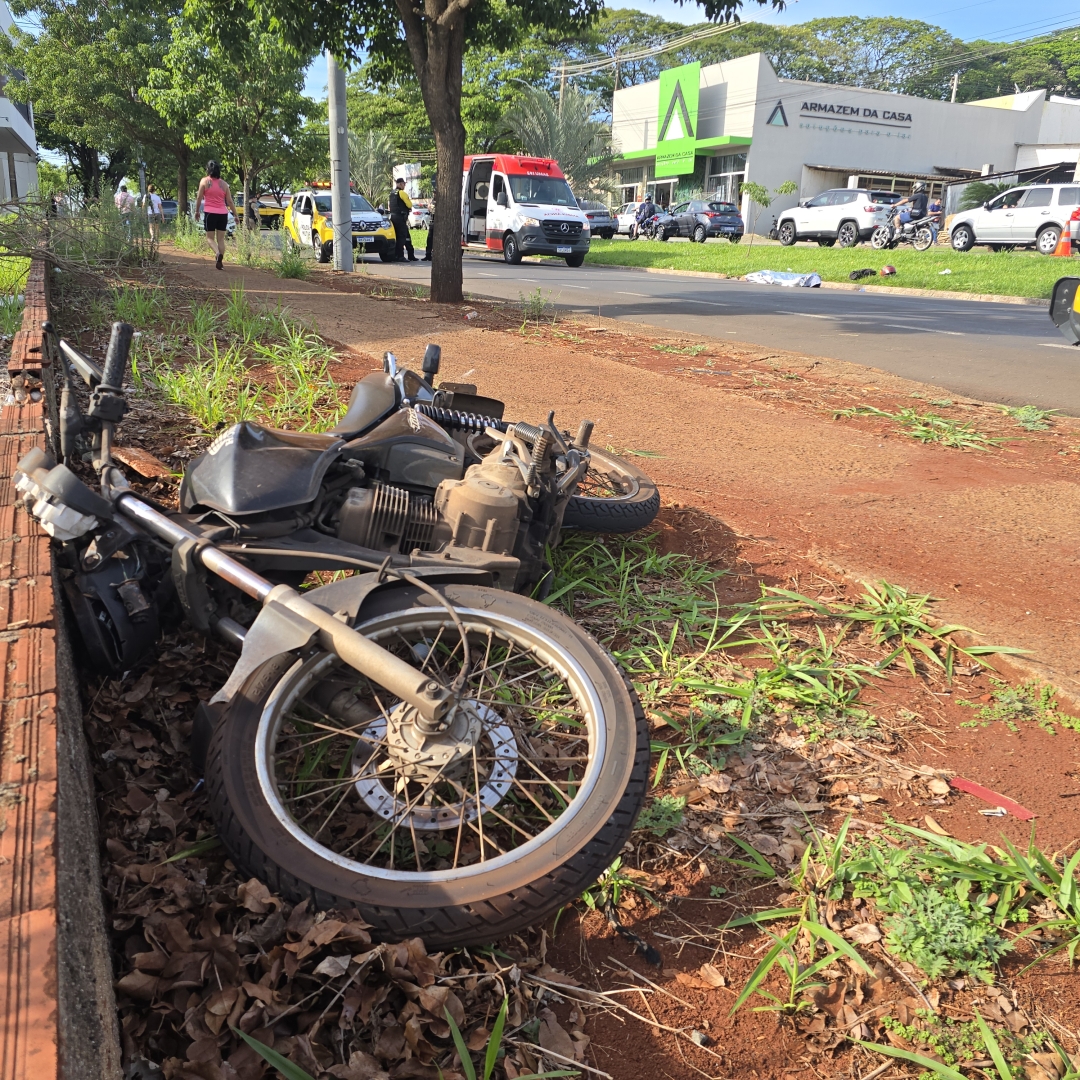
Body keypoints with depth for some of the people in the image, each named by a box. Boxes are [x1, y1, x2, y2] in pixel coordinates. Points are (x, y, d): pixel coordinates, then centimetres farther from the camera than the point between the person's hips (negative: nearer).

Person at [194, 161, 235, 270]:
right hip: (223, 214, 3)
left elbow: (199, 198, 0)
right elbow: (230, 201, 5)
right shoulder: (224, 184, 6)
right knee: (221, 239, 8)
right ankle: (220, 261, 3)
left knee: (210, 238, 4)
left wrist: (197, 211, 12)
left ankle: (218, 253, -24)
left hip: (210, 213, -3)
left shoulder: (204, 181, -1)